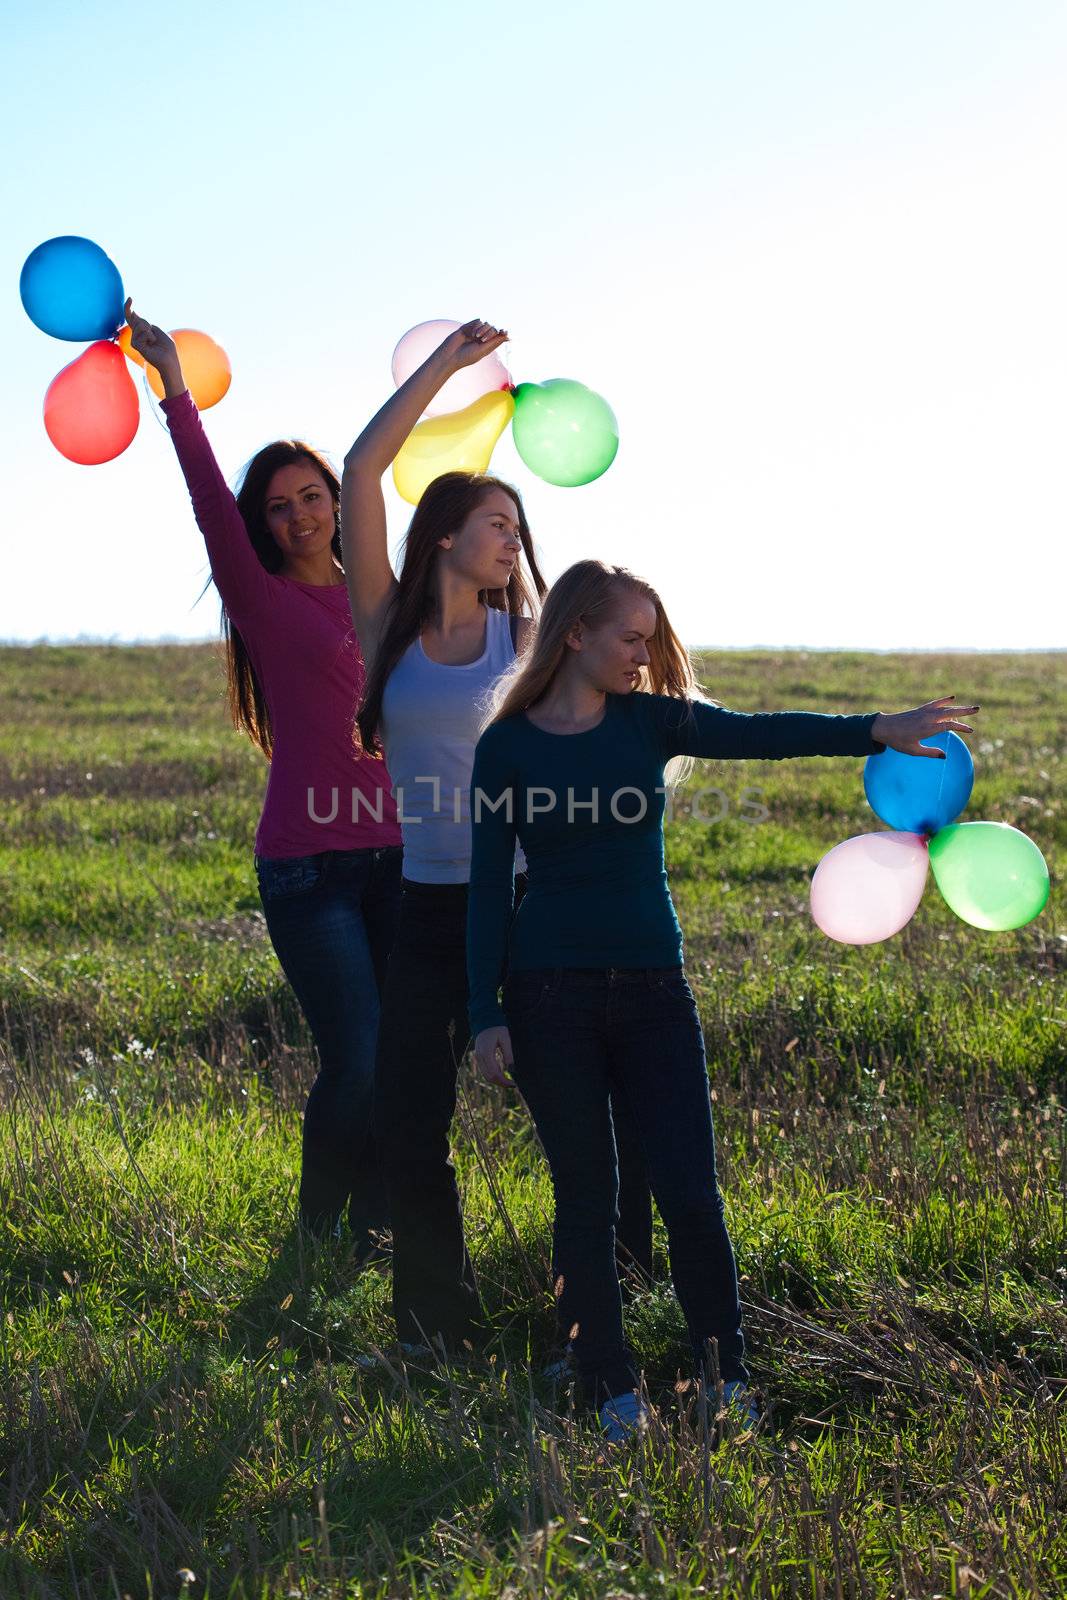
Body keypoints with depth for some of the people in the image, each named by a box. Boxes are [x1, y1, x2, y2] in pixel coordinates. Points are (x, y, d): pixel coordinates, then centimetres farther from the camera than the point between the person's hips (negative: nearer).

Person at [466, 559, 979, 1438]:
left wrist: (877, 730, -24)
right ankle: (613, 1393, 17)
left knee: (691, 1195, 0)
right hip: (550, 995, -2)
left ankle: (726, 1383, 14)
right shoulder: (508, 746, -1)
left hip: (653, 986, 2)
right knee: (586, 1198, 6)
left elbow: (761, 733, -10)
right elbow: (489, 886, -1)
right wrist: (487, 1015, -5)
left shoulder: (651, 721, 4)